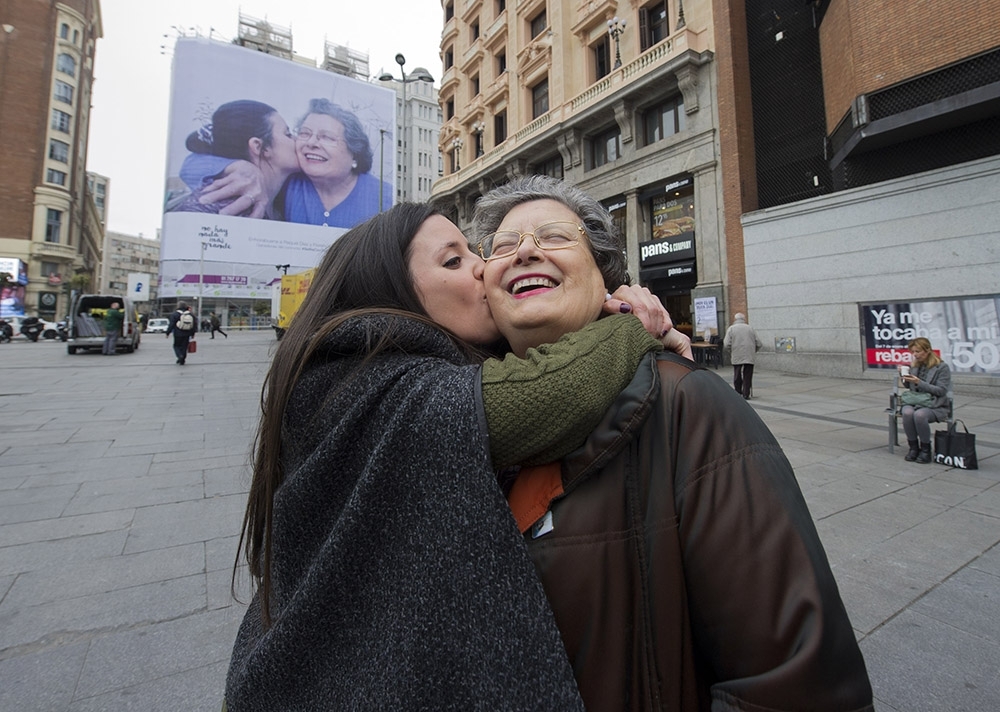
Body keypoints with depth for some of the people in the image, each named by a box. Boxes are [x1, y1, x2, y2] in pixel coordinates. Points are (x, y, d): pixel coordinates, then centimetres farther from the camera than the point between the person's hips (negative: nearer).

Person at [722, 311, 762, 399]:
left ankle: (738, 394, 16)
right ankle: (746, 395, 6)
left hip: (737, 357, -1)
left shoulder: (731, 329, 1)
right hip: (749, 357, 1)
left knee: (737, 377, 10)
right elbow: (759, 344, 6)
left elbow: (726, 345, -6)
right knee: (747, 377, 6)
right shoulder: (750, 328, 7)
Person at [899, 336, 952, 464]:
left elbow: (941, 391, -9)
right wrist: (904, 377, 0)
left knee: (919, 414, -36)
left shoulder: (942, 367, -2)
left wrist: (919, 382, -19)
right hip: (913, 401, 4)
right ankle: (913, 446, -16)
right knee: (907, 413, -32)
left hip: (934, 405, -3)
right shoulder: (915, 366, 12)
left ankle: (925, 448, -14)